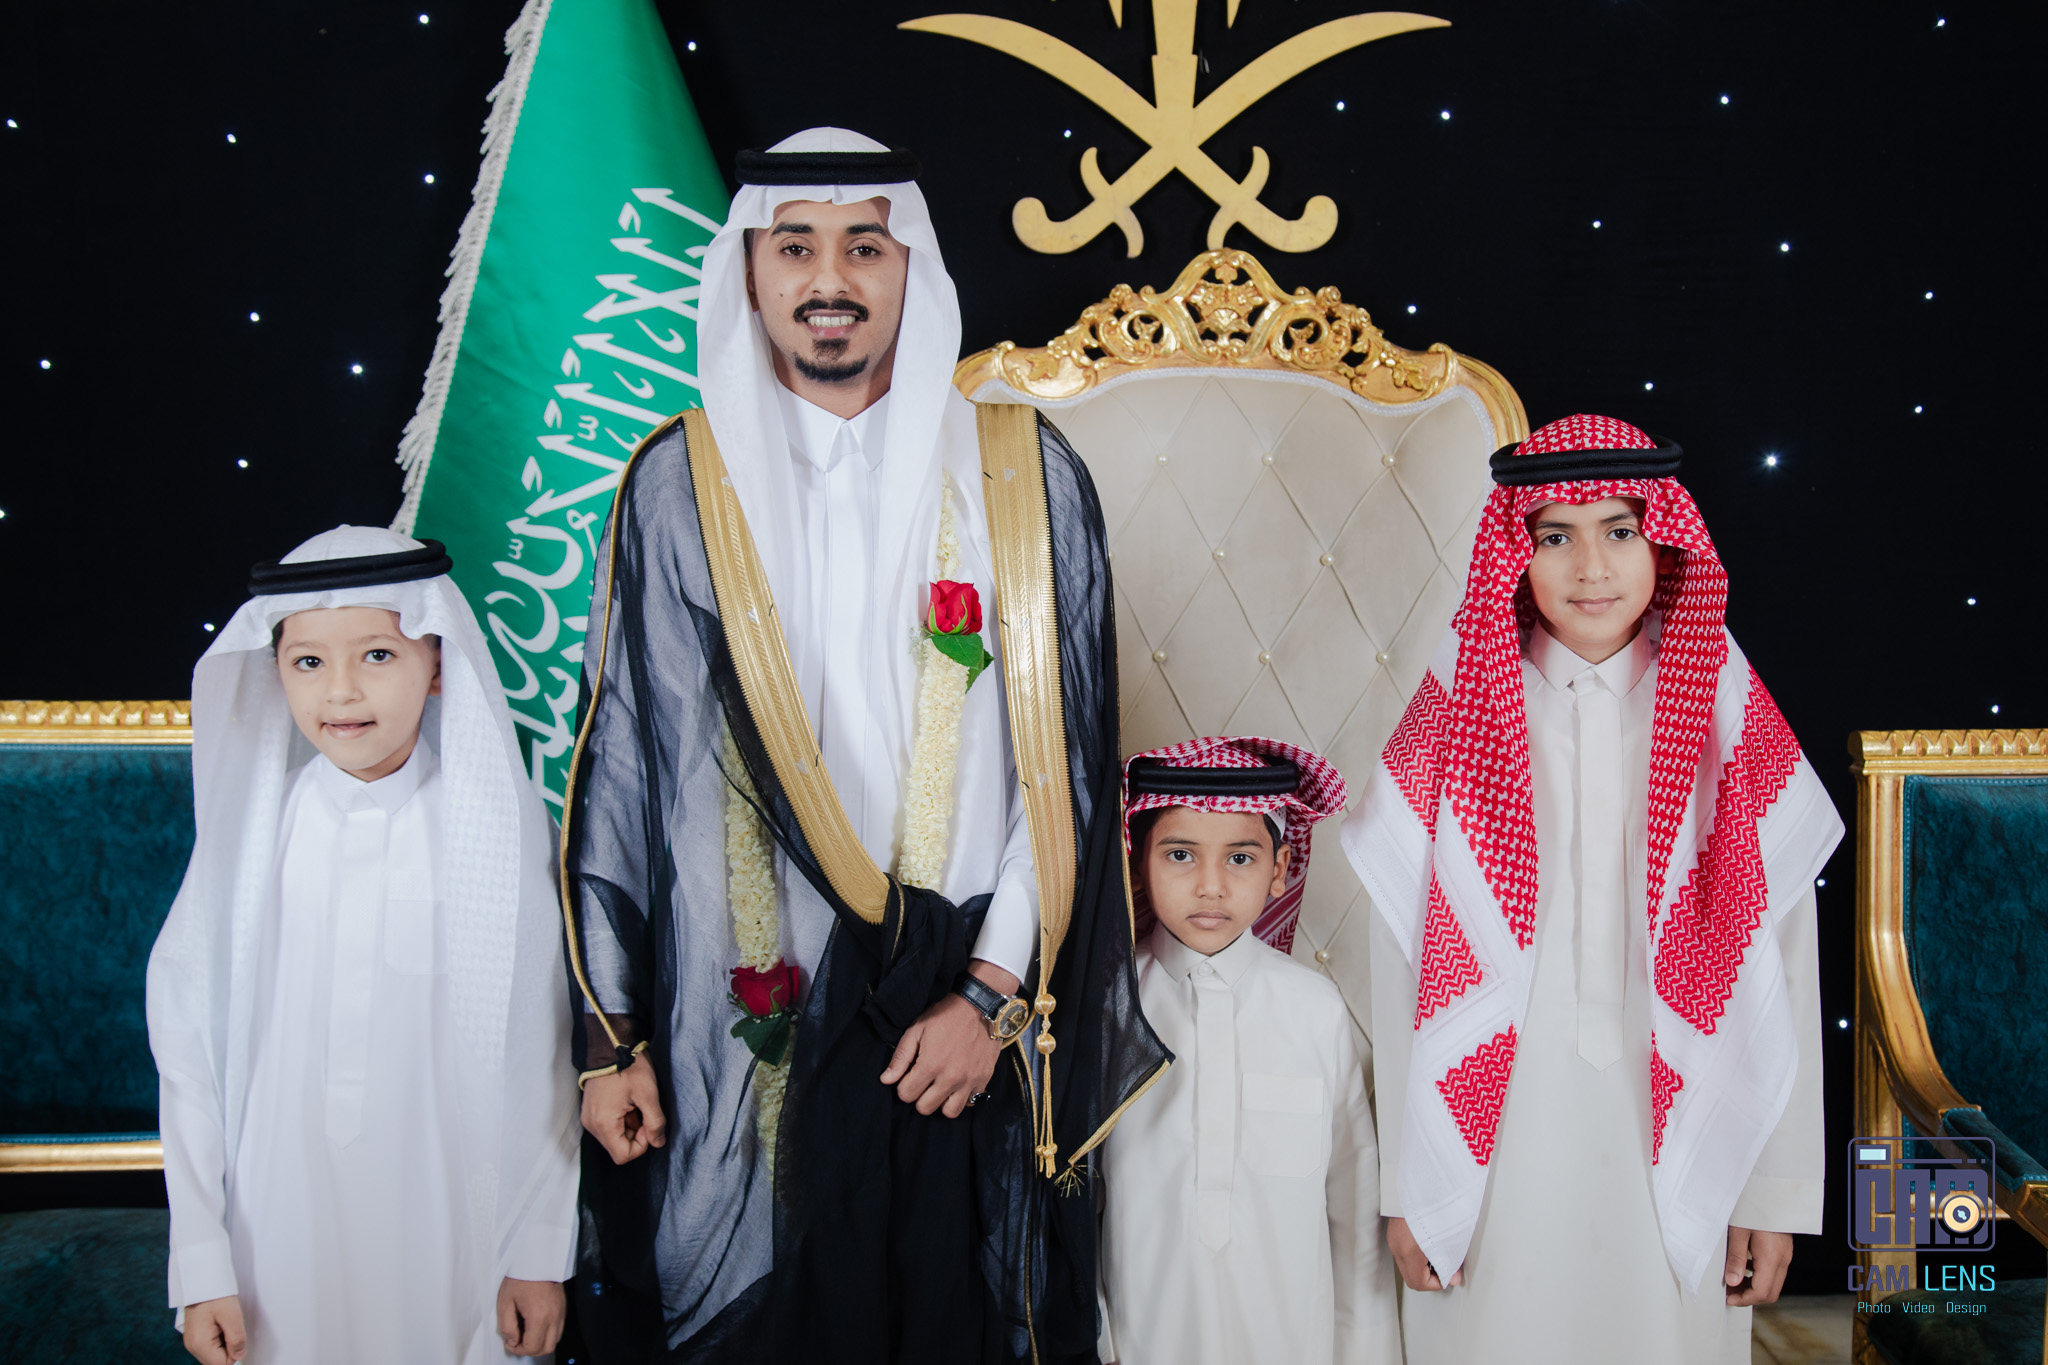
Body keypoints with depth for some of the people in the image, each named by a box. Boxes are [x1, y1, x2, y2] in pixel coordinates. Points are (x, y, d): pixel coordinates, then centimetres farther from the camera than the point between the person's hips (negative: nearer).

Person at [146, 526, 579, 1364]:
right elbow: (186, 1047, -1)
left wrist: (540, 1256, -2)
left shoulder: (499, 826, -6)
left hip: (452, 1239, -1)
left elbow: (540, 1055, -4)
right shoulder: (252, 829, -3)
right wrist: (201, 1269, -2)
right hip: (285, 1229, 1)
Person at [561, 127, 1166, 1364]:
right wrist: (610, 1033, 1)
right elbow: (620, 769, 3)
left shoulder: (1027, 480, 1)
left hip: (967, 1026, 0)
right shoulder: (680, 486, 2)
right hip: (742, 1030, 0)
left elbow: (1068, 759, 0)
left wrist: (992, 993, -7)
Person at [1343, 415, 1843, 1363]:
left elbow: (1782, 968, 0)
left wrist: (1779, 1191, -1)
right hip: (1493, 1155, -1)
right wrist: (1404, 1187, -3)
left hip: (1674, 1156, 1)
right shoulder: (1457, 716, -3)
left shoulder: (1727, 719, 0)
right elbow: (1401, 968, -3)